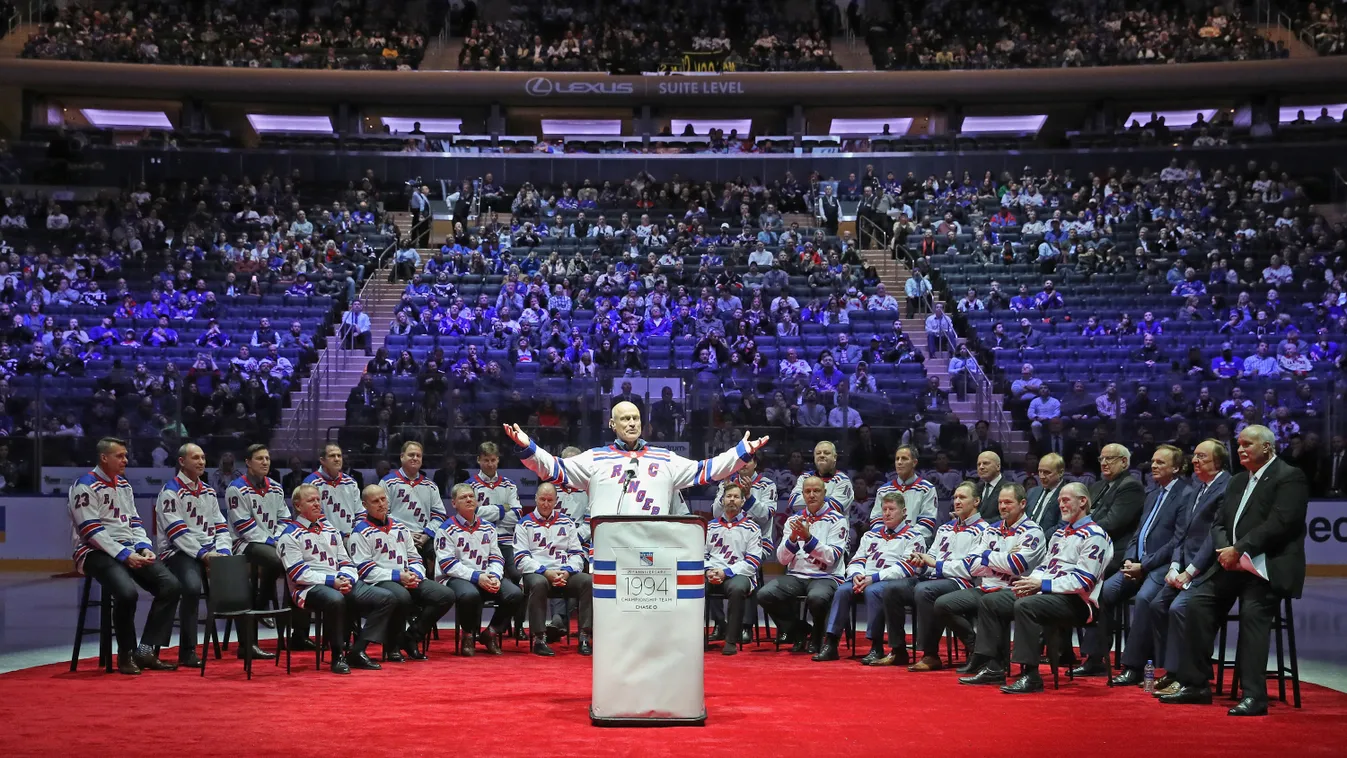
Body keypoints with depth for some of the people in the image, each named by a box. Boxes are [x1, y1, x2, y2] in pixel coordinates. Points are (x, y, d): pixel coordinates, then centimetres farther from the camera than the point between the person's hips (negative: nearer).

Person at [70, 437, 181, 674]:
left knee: (171, 586, -11)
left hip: (130, 550, 8)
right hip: (97, 553, -8)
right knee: (127, 592, -34)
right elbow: (91, 530, -16)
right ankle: (125, 655, -13)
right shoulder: (85, 486, -9)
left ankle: (145, 652, -9)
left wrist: (144, 548, -3)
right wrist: (124, 555, -21)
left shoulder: (124, 485, 16)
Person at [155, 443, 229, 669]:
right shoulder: (170, 491, -4)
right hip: (179, 552, -7)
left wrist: (222, 551, -5)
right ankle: (187, 652, -26)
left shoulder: (209, 491, 19)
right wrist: (202, 554, -19)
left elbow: (220, 525, 15)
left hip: (209, 552, 7)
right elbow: (177, 531, -13)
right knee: (192, 587, -34)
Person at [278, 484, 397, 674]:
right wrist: (332, 581, -17)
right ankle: (337, 656, -24)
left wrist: (345, 578, -5)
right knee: (335, 599, -42)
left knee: (386, 598, -10)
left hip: (343, 584, 7)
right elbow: (298, 573, -9)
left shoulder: (330, 530, 23)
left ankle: (358, 651, -10)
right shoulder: (290, 536, 1)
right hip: (310, 588, -7)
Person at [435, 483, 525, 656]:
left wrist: (495, 576, -10)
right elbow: (447, 564, -9)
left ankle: (490, 634, 1)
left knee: (515, 594, -21)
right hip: (459, 577, -5)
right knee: (470, 595, -40)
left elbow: (496, 557, 14)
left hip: (487, 577, 5)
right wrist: (476, 577, -18)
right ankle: (468, 636, -9)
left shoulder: (488, 528, 18)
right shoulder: (446, 529, 1)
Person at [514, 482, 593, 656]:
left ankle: (585, 637, -26)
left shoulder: (566, 522, 20)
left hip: (565, 574, 3)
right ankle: (539, 639, -35)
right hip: (536, 573, -3)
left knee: (589, 581, -27)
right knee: (539, 583, -40)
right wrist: (546, 572, -14)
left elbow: (577, 553, 14)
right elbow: (521, 558, 0)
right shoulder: (524, 524, 10)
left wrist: (567, 572, -7)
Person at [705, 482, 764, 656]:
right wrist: (708, 571, -5)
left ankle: (732, 640, -29)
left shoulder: (752, 528, 7)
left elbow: (753, 562, -2)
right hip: (712, 574, 3)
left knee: (737, 588, -40)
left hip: (739, 575, -3)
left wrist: (726, 572, -13)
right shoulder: (711, 526, 20)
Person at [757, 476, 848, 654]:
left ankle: (816, 636, -4)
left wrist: (808, 538, -23)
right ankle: (800, 631, 1)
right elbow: (782, 559, 5)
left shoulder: (837, 519, 1)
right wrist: (793, 538, -13)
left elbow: (831, 557, -11)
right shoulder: (794, 520, 13)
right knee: (765, 594, -24)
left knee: (816, 597, -39)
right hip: (796, 576, 4)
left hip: (826, 577, -4)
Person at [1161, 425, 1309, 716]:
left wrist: (1239, 549, -18)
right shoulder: (1238, 481, 20)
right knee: (1198, 605, -5)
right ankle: (1195, 684, 1)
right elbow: (1219, 523, 16)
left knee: (1253, 613, -24)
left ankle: (1253, 696, -23)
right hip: (1234, 564, 8)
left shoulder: (1289, 477, -6)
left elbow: (1280, 523, -18)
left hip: (1269, 568, -8)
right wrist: (1225, 550, -6)